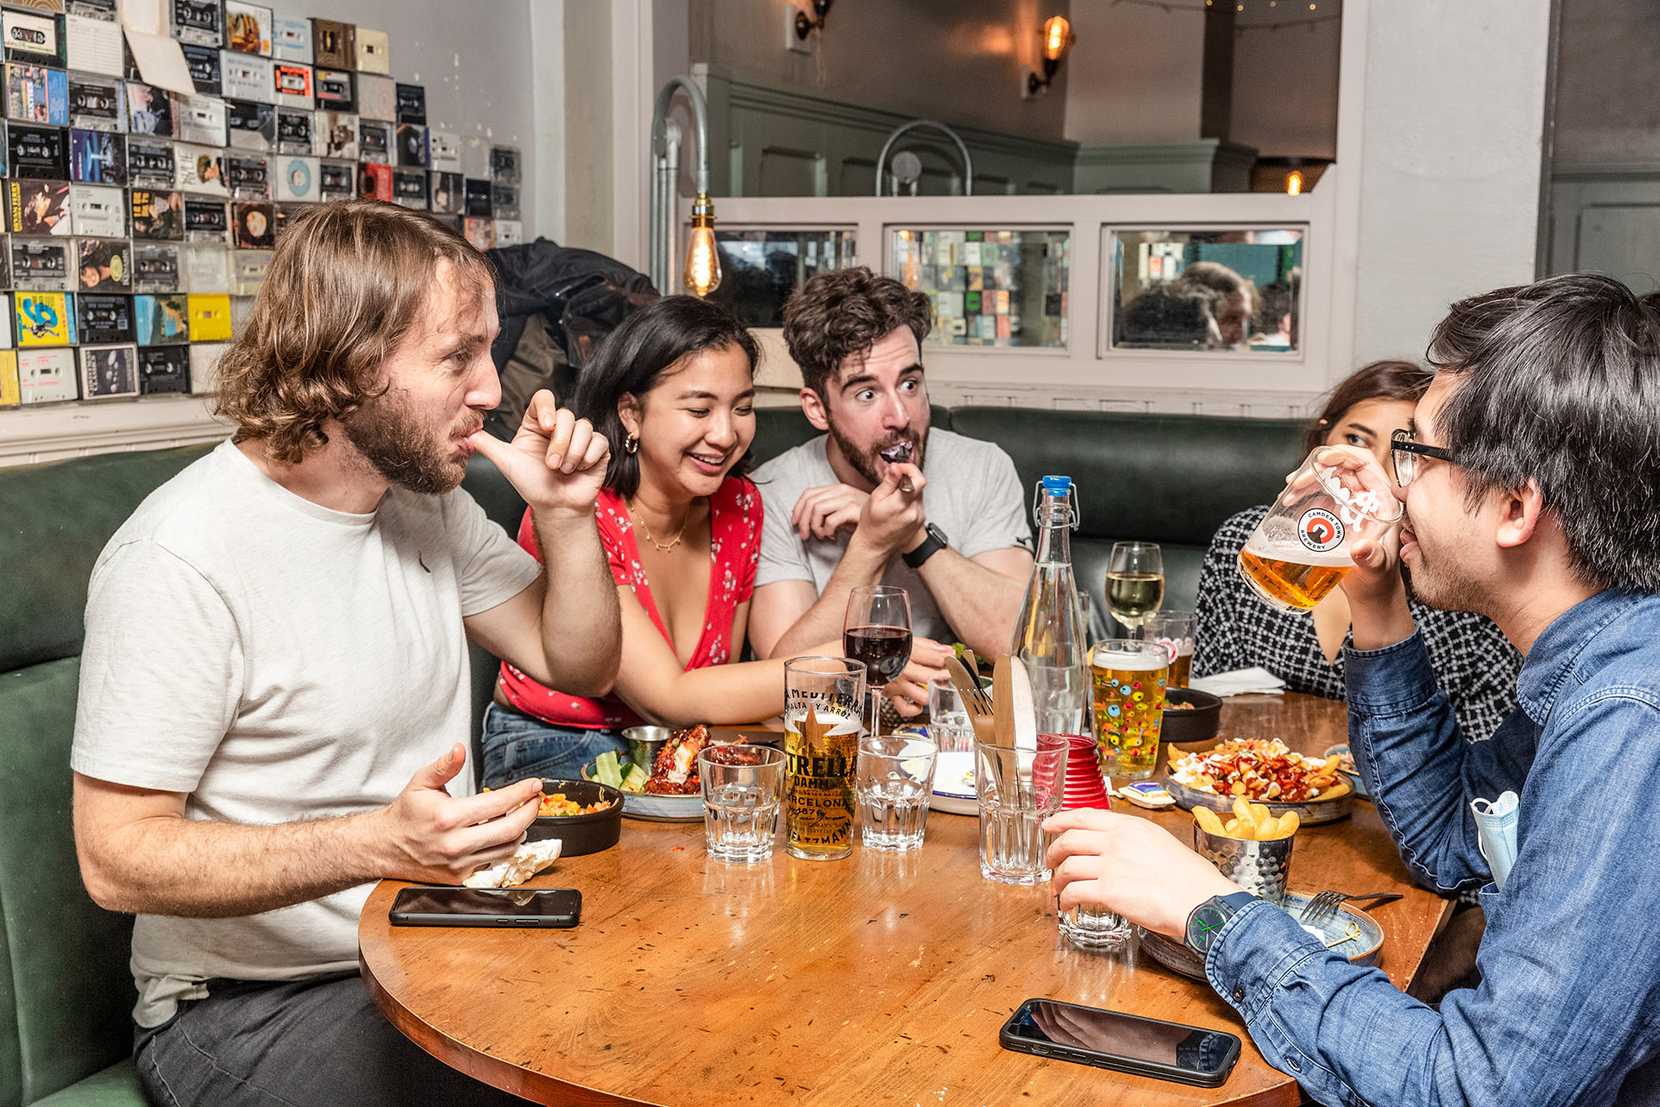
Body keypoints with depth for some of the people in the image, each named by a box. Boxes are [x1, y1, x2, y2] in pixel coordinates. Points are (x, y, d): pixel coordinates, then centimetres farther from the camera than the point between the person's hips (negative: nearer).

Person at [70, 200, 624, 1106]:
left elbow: (578, 665, 13)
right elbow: (117, 856, -19)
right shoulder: (178, 558, -20)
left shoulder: (425, 498, 6)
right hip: (256, 1001, -7)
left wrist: (566, 515, -6)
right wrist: (378, 843, -32)